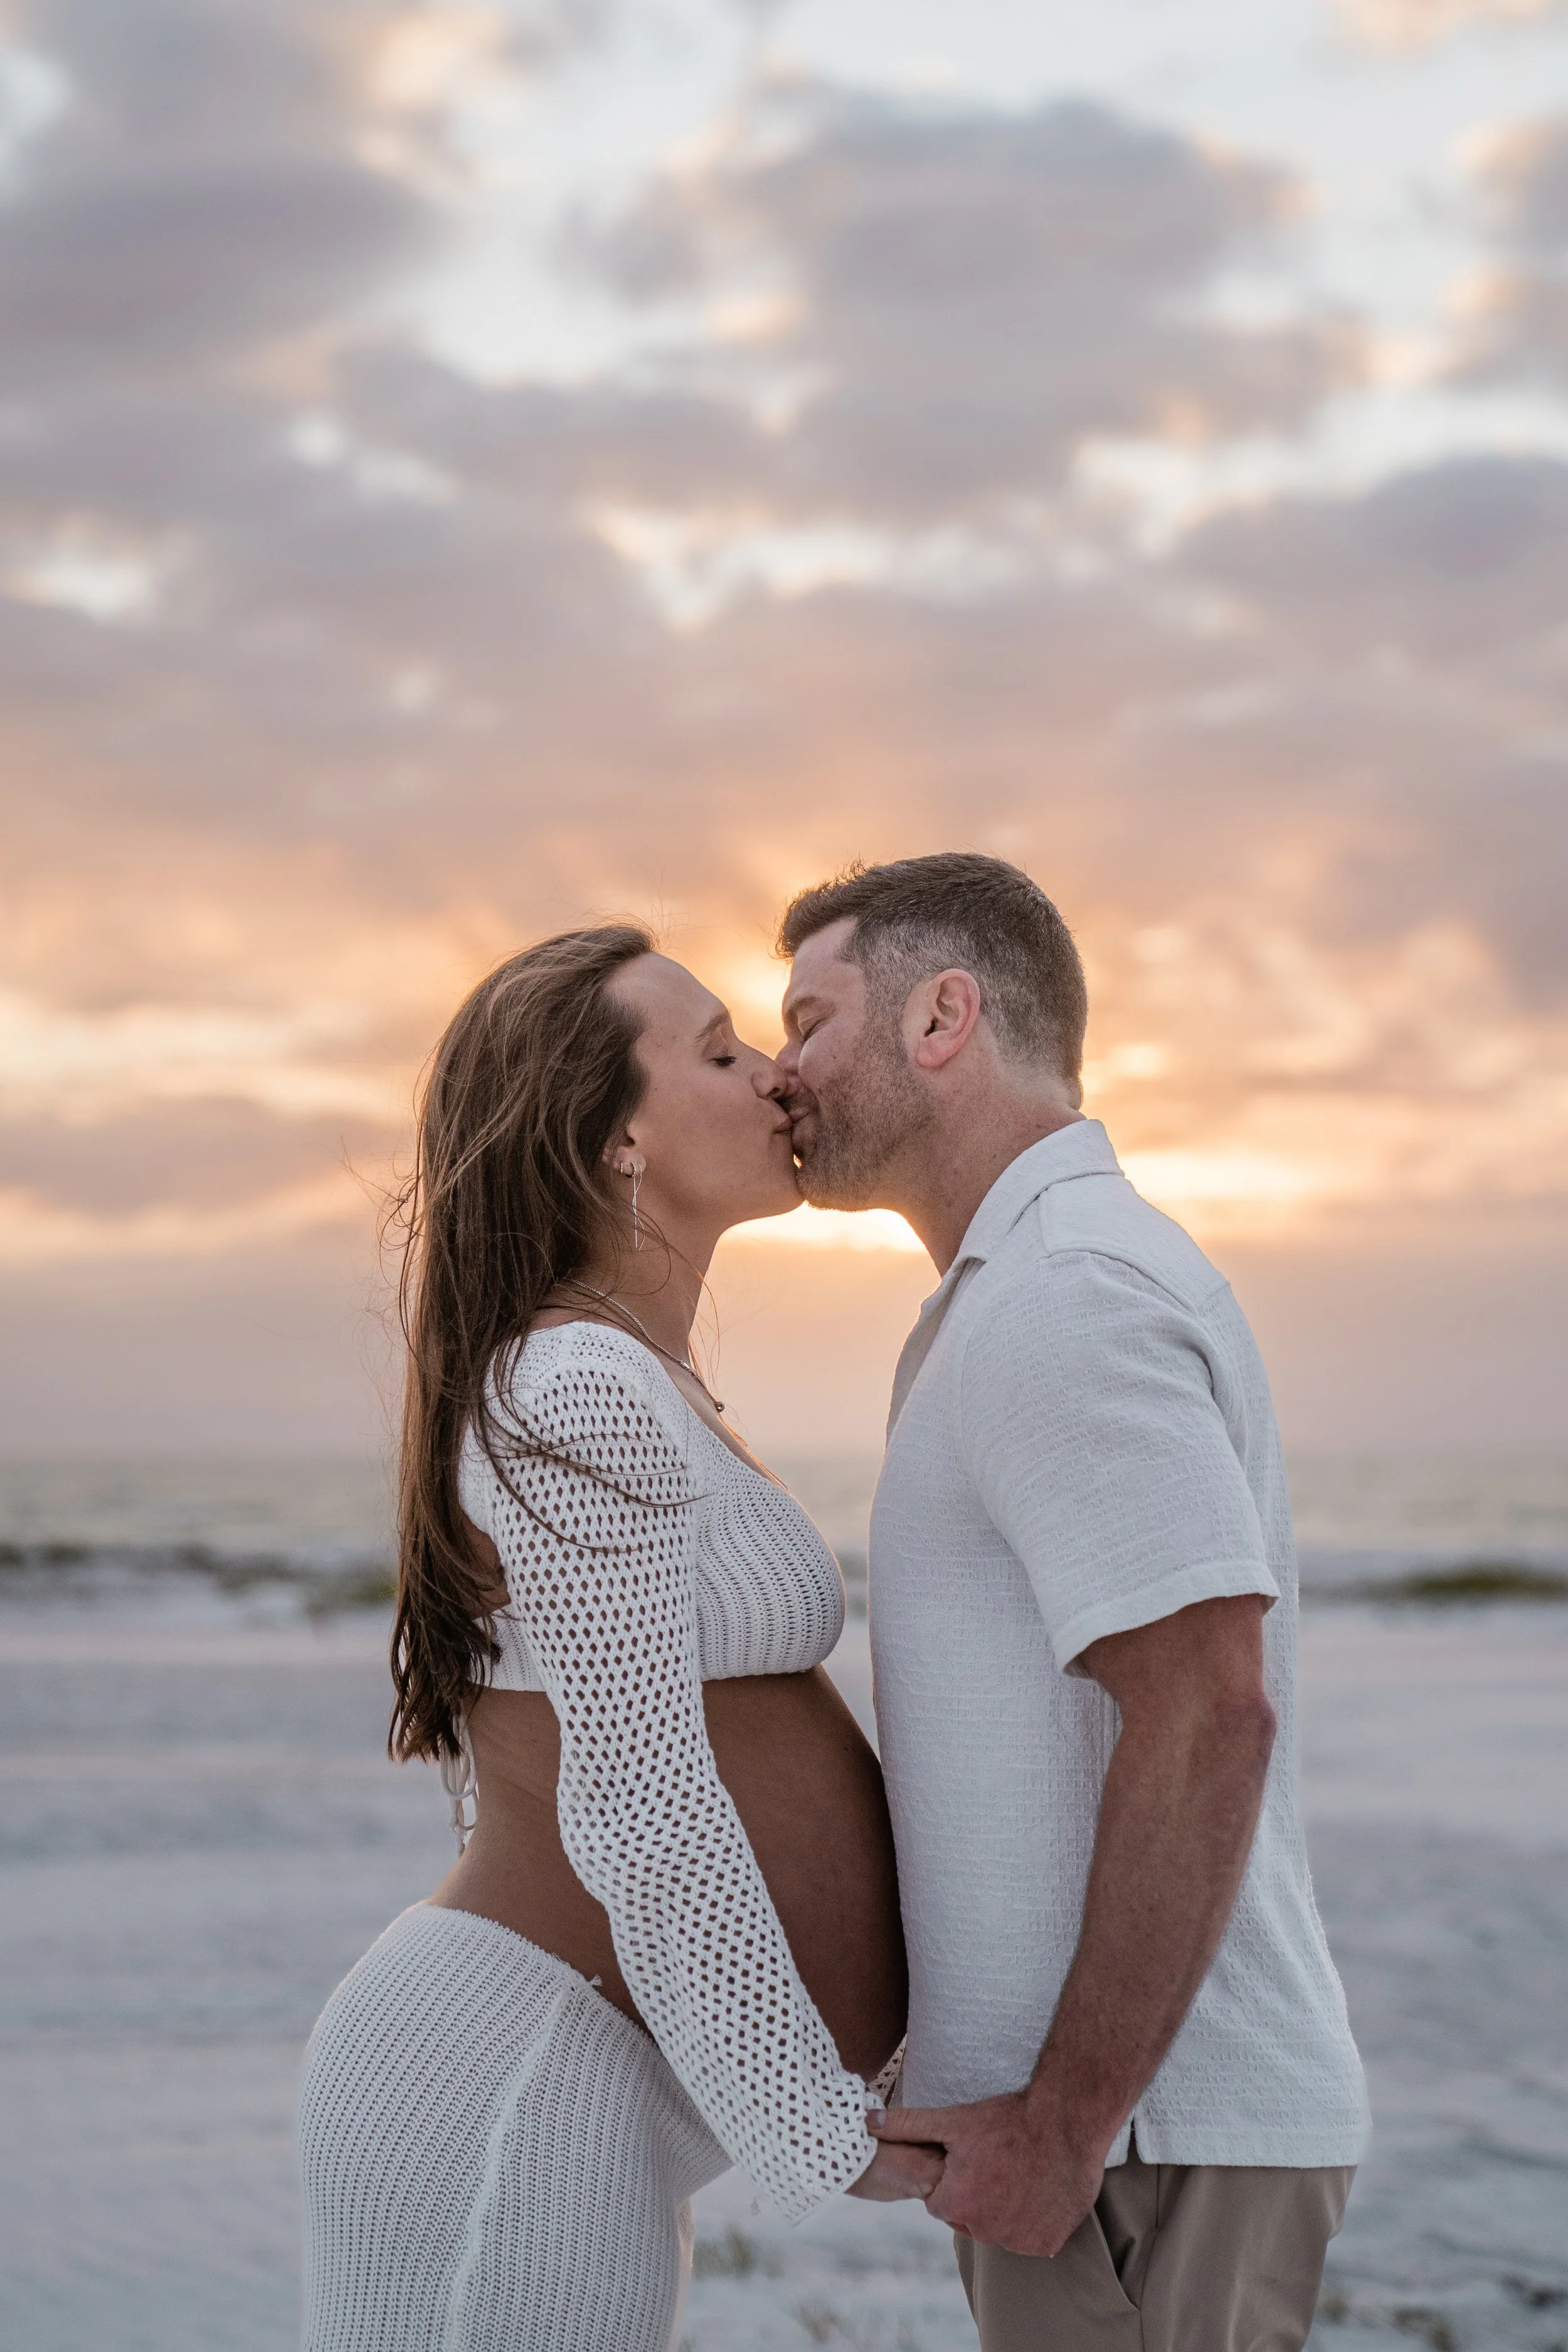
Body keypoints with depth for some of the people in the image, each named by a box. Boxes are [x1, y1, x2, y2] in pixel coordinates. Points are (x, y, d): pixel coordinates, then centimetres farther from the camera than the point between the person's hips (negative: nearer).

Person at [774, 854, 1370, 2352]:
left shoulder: (1064, 1295, -16)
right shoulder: (1030, 1296, 17)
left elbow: (1207, 1712, -25)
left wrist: (1064, 2125, -21)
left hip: (1134, 2131, -10)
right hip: (1117, 2112, 10)